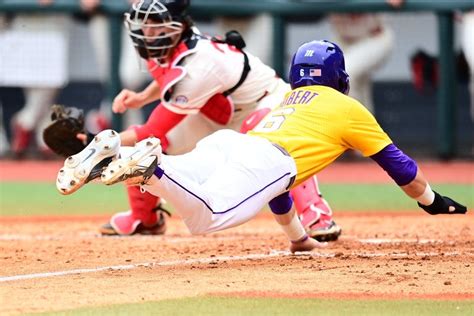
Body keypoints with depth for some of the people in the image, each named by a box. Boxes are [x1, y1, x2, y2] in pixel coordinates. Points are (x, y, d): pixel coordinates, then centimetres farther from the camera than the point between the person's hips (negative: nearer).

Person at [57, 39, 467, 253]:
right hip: (261, 161, -7)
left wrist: (299, 238, 58)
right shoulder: (348, 108, 28)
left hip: (223, 144, 7)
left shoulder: (287, 101, 45)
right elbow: (395, 162, 32)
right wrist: (433, 202, 47)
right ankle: (151, 164, -51)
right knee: (207, 216, -30)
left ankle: (114, 150, -33)